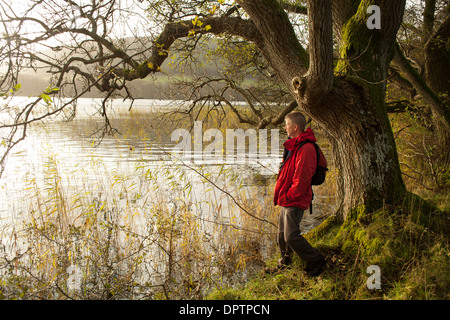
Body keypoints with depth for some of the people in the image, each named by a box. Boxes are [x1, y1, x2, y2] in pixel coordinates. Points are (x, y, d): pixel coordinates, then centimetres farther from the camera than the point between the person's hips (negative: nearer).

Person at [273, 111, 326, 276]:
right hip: (287, 199, 10)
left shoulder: (305, 148, -21)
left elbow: (301, 179, -24)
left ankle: (316, 261, 6)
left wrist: (287, 196, -15)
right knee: (282, 233, 19)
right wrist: (281, 194, 14)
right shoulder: (293, 146, 12)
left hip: (295, 201, -10)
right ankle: (285, 257, 41)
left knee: (291, 236, -11)